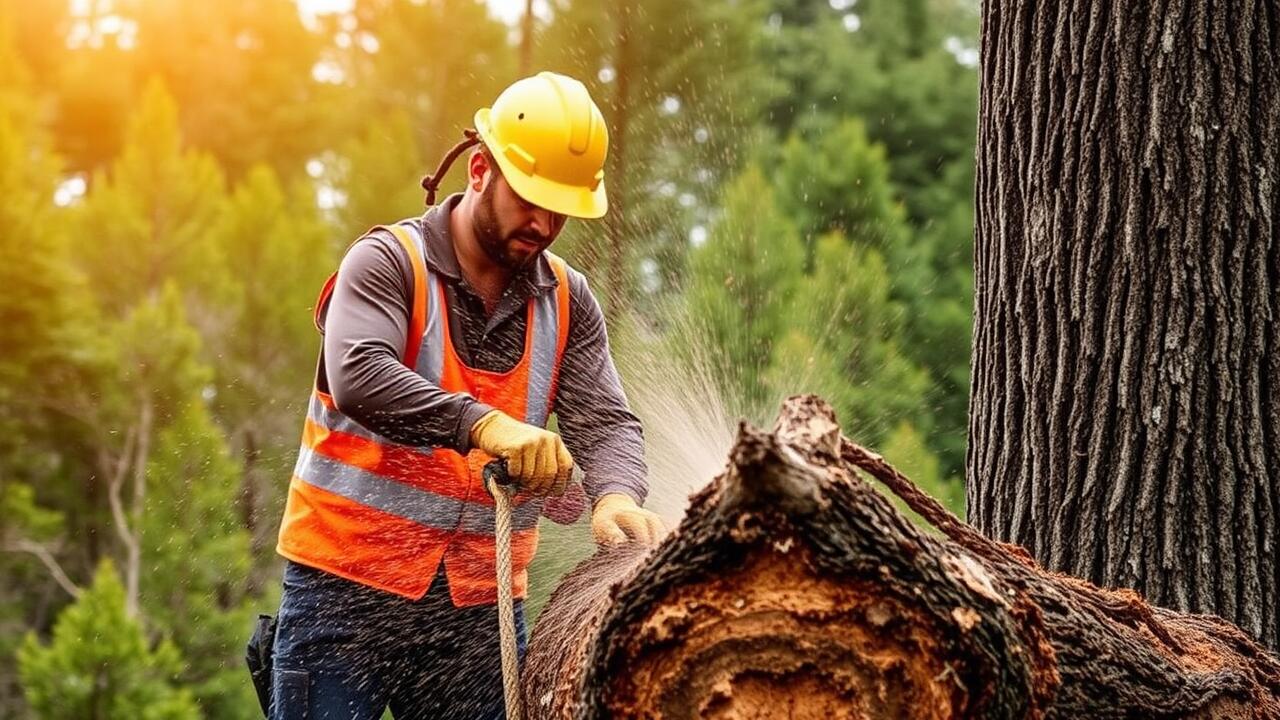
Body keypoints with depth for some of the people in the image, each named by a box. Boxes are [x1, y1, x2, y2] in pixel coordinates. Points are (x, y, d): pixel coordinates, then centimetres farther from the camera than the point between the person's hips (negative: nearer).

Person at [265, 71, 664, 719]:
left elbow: (604, 420, -2)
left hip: (481, 607, 4)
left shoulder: (568, 301, 8)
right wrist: (483, 425, -37)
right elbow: (357, 376, -24)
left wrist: (617, 498, -25)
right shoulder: (389, 261, -7)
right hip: (347, 588, -4)